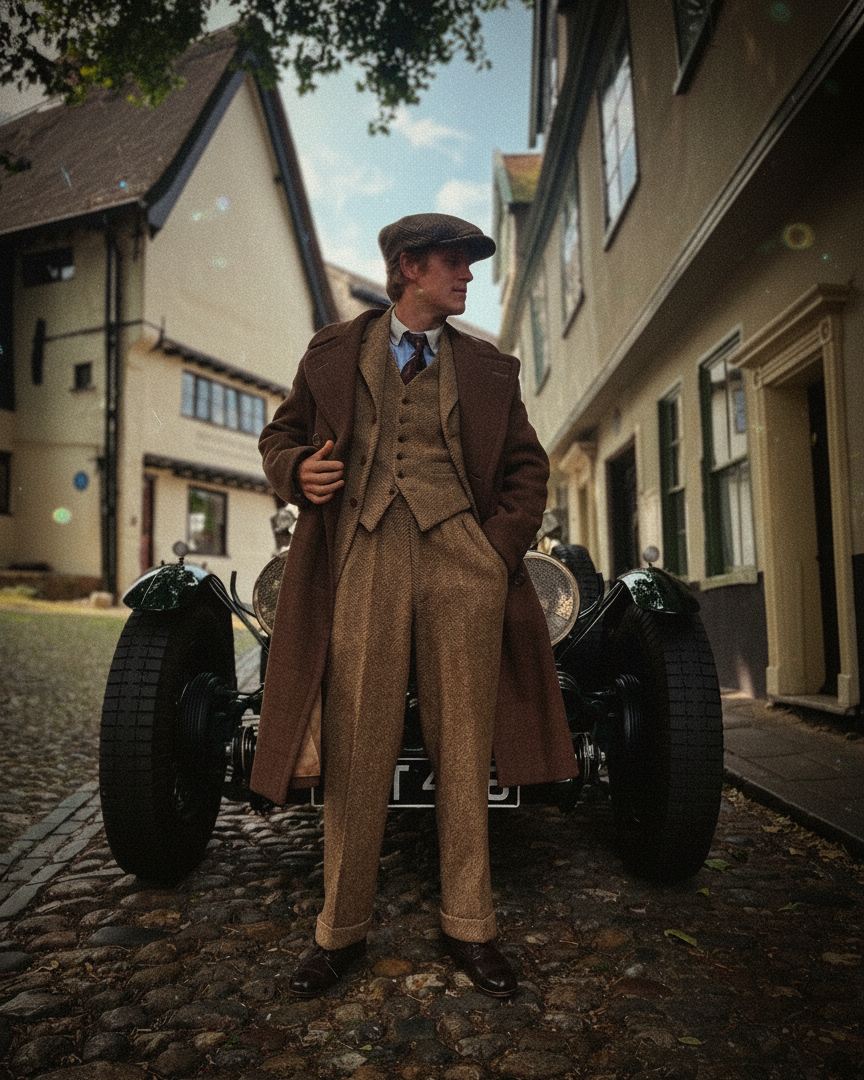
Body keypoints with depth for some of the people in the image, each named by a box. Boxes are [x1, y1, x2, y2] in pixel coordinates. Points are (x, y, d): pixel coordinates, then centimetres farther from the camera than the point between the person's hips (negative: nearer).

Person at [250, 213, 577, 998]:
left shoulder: (488, 368, 18)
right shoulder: (334, 351, 16)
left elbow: (527, 466, 17)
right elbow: (280, 433, 19)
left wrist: (501, 550, 2)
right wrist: (297, 470, -4)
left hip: (460, 556, 1)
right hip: (362, 557, -1)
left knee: (463, 753, 5)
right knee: (356, 751, 1)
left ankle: (469, 929, 20)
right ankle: (341, 930, 18)